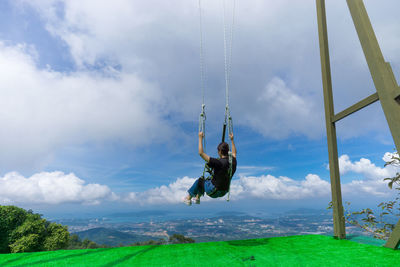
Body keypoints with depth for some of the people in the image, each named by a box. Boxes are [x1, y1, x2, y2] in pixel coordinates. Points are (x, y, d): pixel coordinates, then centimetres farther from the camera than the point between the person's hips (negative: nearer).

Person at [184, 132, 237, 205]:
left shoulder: (218, 162, -28)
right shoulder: (233, 161, -8)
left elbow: (201, 153, -25)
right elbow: (234, 153, 19)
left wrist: (200, 138, -17)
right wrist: (232, 140, 27)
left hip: (213, 192, -7)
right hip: (224, 192, 7)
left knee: (200, 180, 20)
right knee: (205, 180, 28)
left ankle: (188, 198, 36)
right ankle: (197, 198, 44)